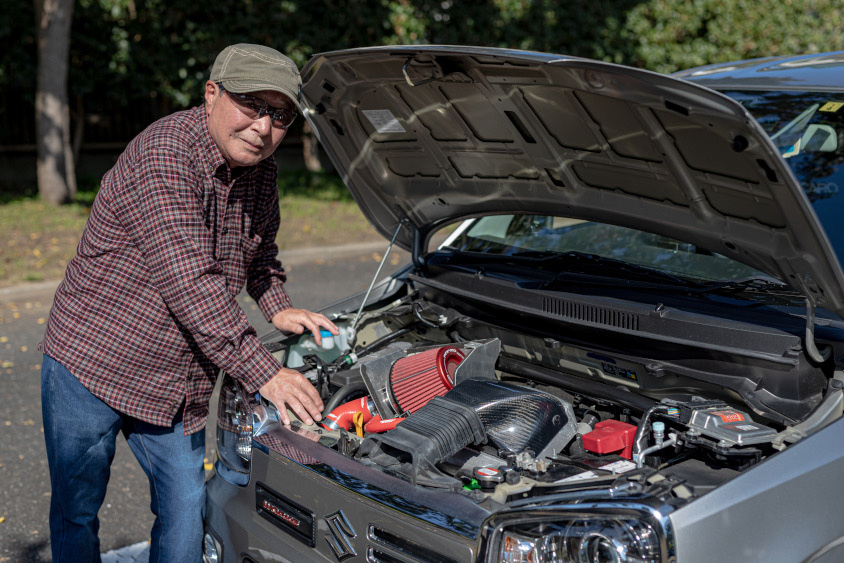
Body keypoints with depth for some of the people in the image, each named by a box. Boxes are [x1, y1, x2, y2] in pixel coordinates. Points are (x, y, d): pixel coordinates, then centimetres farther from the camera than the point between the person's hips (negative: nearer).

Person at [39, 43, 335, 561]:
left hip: (176, 385, 6)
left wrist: (278, 307, 2)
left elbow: (261, 253, 22)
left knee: (186, 513, 8)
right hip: (90, 362, -6)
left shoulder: (261, 174, 2)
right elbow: (190, 284, -31)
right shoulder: (165, 155, -23)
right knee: (77, 514, 9)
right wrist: (263, 372, -31)